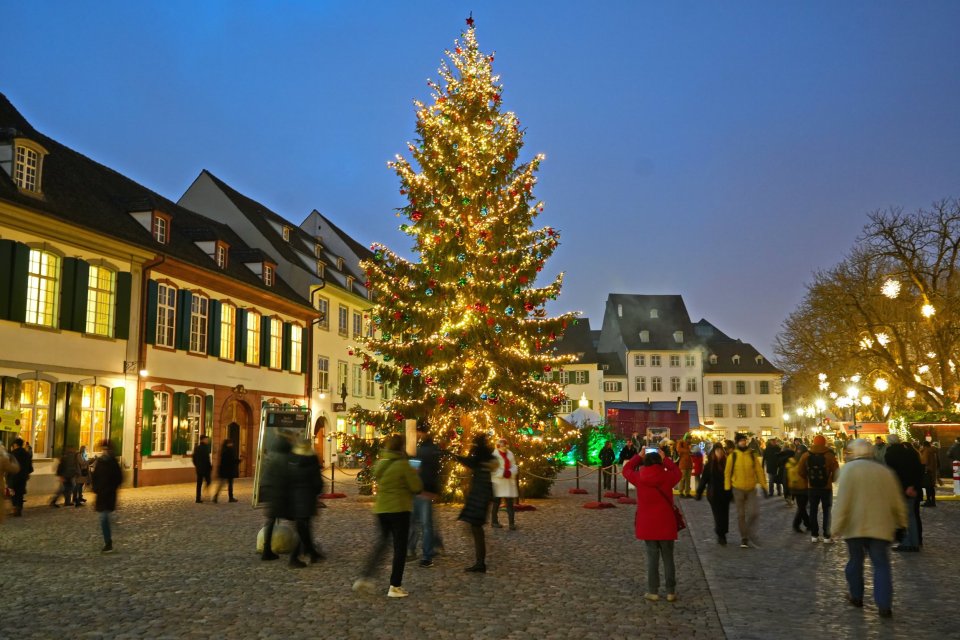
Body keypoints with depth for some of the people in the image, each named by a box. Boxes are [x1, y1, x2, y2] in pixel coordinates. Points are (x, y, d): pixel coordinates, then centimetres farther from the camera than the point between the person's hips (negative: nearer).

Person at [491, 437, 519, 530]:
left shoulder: (510, 454, 8)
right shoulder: (494, 455, -8)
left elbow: (514, 466, 8)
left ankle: (511, 523, -2)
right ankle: (494, 521, 19)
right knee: (496, 502, 6)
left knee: (510, 502, -1)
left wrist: (510, 472, -12)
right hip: (498, 482, -4)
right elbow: (492, 469, -12)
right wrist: (502, 473, -20)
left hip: (509, 482, 4)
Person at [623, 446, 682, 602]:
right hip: (666, 524, 0)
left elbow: (627, 470, 12)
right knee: (668, 557, 9)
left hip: (647, 524, 0)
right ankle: (671, 592, 13)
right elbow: (677, 472, 15)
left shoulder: (640, 478, -7)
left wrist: (639, 456, 16)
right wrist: (665, 458, 19)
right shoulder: (667, 477, -7)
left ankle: (653, 592, 7)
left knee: (652, 557, 7)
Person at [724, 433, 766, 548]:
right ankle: (744, 538, 19)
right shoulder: (732, 456, -6)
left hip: (751, 488, 1)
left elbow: (759, 470, 2)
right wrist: (727, 488, -3)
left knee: (754, 512, -8)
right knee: (741, 515, 7)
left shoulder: (752, 455, -2)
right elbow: (727, 472, -1)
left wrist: (763, 485, -1)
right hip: (738, 489, -1)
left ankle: (750, 531, 18)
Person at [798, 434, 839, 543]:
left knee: (813, 511, 11)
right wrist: (831, 480, 10)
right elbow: (836, 472, -10)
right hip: (826, 488, -2)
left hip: (812, 488, 2)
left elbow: (800, 471, -2)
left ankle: (814, 535, 13)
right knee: (827, 511, 8)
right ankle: (826, 536, 7)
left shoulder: (806, 456, -5)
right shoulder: (830, 456, -12)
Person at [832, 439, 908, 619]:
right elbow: (897, 502, 11)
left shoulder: (849, 469, -6)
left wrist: (838, 525, -8)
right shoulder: (885, 471, 7)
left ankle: (856, 596, 26)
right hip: (880, 527, 2)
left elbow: (842, 500, -11)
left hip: (855, 527, -2)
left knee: (855, 561, 14)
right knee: (881, 565, 3)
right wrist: (901, 522, 23)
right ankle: (885, 605, -5)